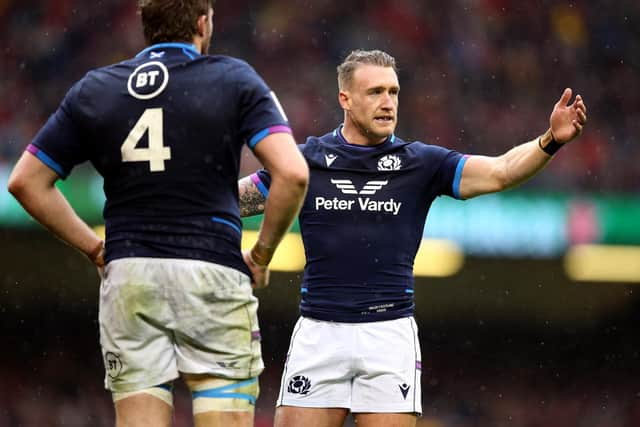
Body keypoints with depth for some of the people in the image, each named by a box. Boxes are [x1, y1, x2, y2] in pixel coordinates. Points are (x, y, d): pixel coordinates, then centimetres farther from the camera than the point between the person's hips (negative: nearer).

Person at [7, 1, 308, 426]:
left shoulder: (94, 90, 9)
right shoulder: (235, 80, 0)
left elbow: (26, 181, 11)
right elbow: (292, 173, -11)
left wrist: (94, 247, 15)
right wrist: (261, 255, 2)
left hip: (127, 278, 3)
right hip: (214, 278, -3)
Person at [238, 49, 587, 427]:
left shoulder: (422, 163, 3)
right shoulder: (305, 161, 4)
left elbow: (500, 172, -7)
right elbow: (231, 201, 11)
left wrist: (551, 140, -23)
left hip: (390, 334, 0)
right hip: (319, 333, 0)